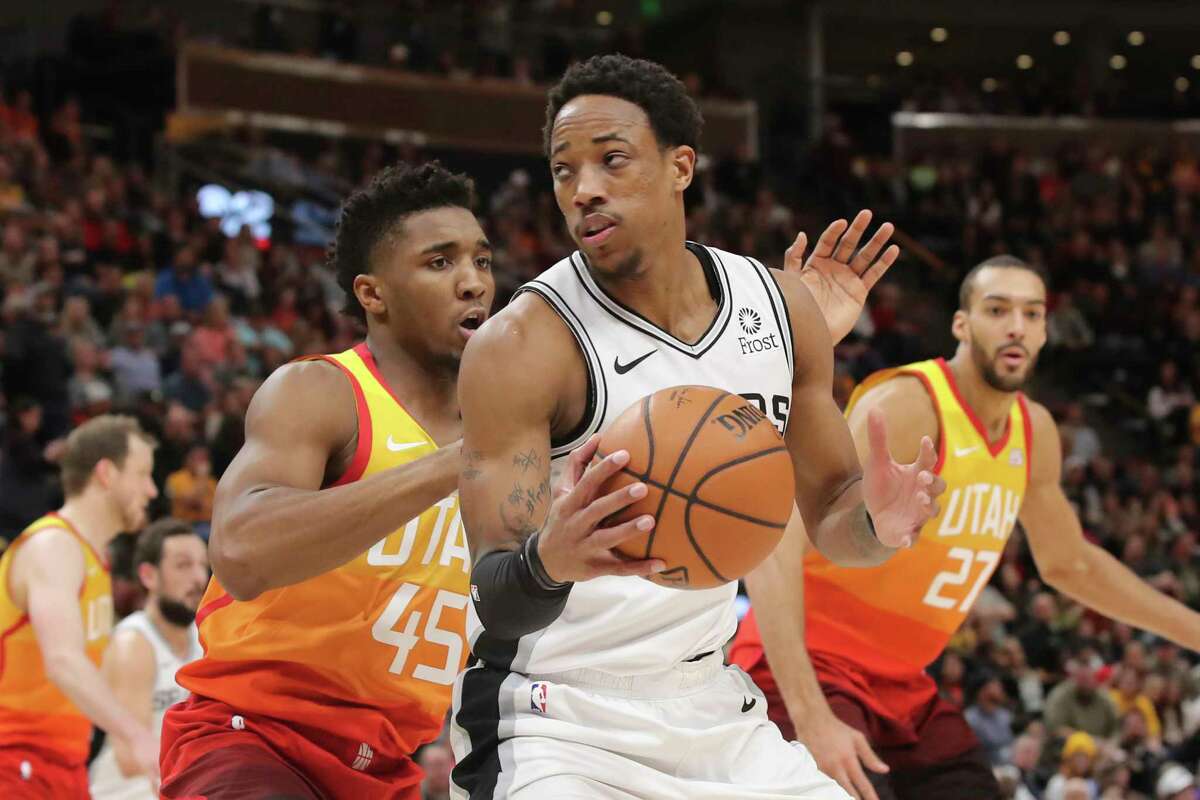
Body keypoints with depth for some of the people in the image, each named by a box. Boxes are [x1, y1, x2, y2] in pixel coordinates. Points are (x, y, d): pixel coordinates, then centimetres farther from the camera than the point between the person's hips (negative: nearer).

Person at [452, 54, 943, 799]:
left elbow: (829, 507, 12)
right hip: (554, 727, -6)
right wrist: (549, 562, -44)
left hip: (711, 708, 6)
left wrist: (875, 521, -12)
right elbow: (496, 601, -21)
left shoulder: (782, 306, 1)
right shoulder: (522, 346, -17)